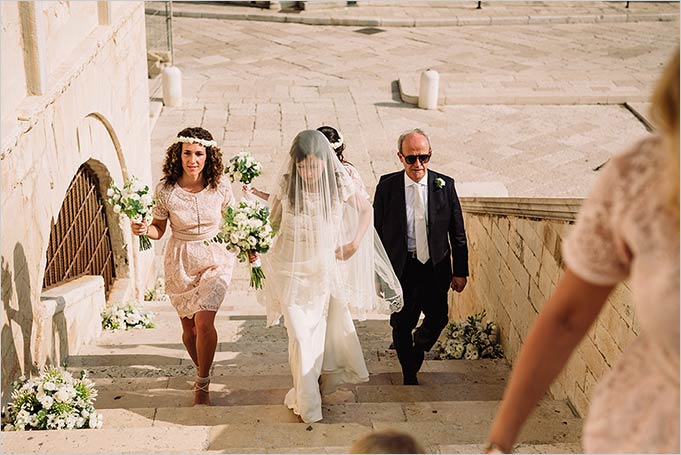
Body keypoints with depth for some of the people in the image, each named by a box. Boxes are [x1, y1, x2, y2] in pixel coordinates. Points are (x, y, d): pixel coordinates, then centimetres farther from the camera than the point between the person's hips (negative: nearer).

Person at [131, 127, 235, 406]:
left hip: (214, 258, -1)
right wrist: (144, 230, -21)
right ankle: (202, 371, 40)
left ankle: (202, 386, 4)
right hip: (180, 262, 1)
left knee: (204, 322, -15)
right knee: (189, 327, 10)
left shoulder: (219, 186, -10)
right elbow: (159, 229, 0)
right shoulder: (166, 190, -12)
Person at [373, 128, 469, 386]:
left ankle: (419, 344, 46)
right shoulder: (387, 186, -6)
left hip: (436, 268, 1)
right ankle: (410, 374, 32)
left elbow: (458, 233, 1)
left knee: (438, 318, 10)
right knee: (401, 325, 9)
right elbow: (377, 231, 0)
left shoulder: (444, 185, -5)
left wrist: (460, 271, 1)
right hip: (400, 268, -1)